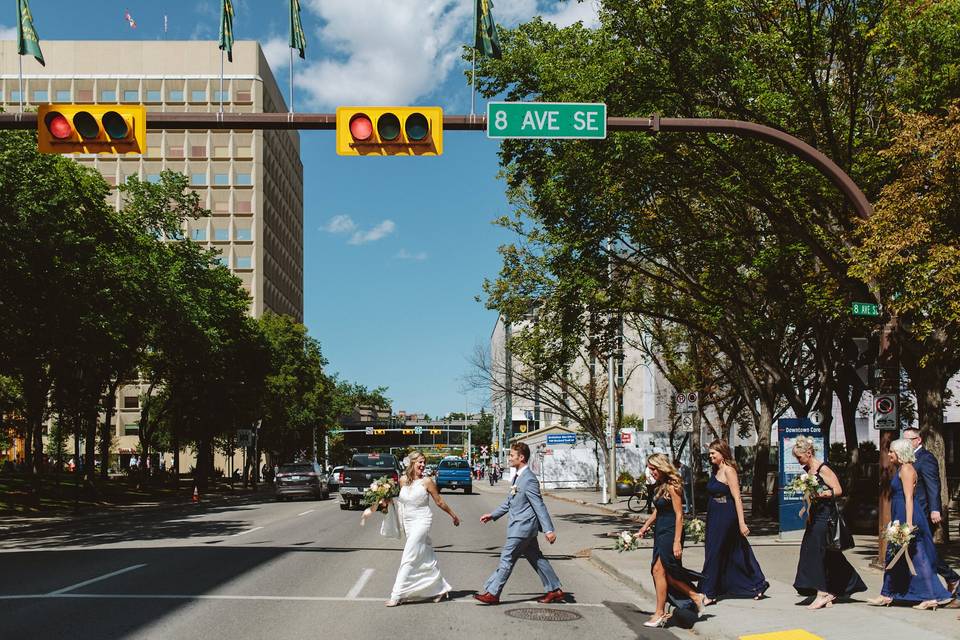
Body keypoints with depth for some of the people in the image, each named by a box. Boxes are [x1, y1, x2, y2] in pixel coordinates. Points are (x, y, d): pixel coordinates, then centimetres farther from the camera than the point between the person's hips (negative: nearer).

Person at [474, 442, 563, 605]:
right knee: (536, 559, 14)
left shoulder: (529, 479, -19)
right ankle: (554, 590, 21)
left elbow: (539, 506, -20)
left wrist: (548, 530, -21)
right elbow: (509, 502, 22)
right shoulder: (518, 476, 11)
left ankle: (492, 593, 2)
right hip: (523, 526, 10)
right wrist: (493, 515, 22)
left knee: (507, 558, -4)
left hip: (523, 526, -10)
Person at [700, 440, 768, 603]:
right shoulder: (716, 471, 12)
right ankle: (758, 584, 22)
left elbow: (737, 498, -19)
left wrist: (741, 523, -22)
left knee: (714, 554, -3)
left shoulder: (729, 470, -14)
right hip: (715, 519, 9)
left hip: (726, 517, -9)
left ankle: (709, 593, 4)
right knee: (736, 554, 13)